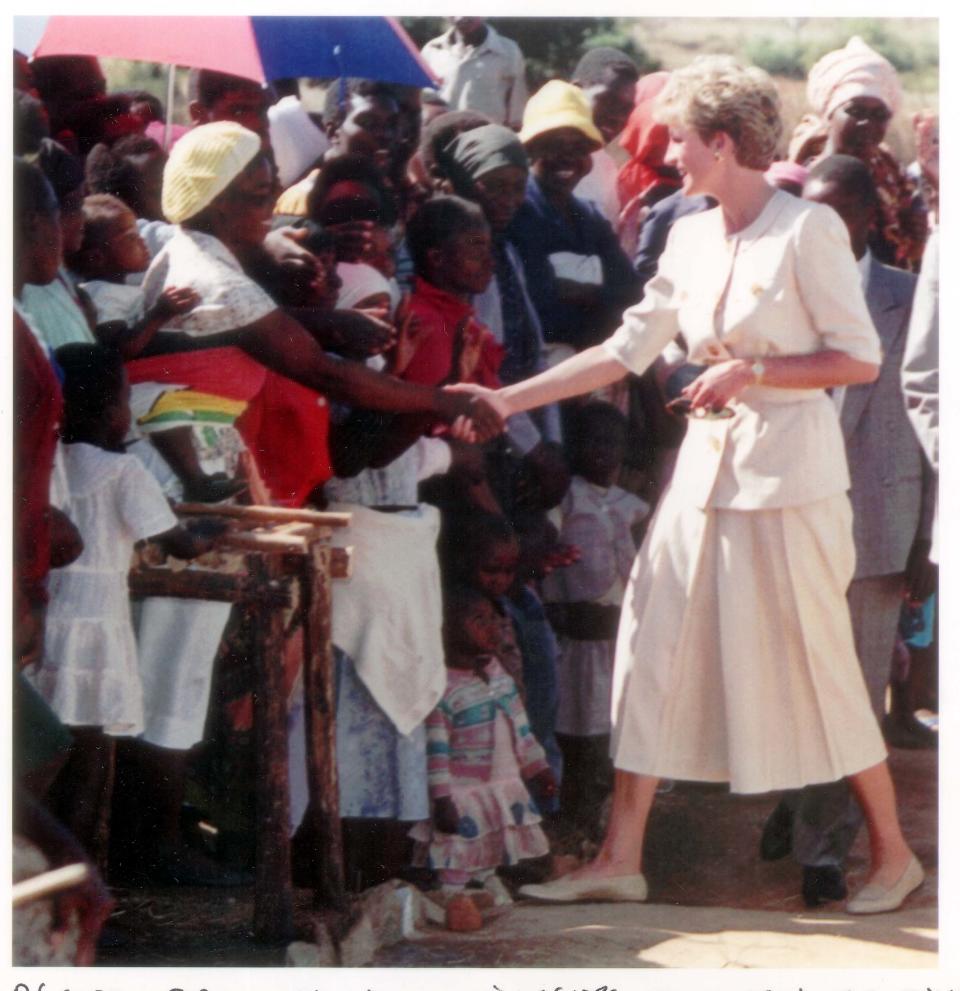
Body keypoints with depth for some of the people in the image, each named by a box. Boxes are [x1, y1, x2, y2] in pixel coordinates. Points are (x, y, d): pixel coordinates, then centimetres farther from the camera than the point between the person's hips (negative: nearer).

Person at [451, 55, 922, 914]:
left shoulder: (808, 229, -10)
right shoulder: (692, 239, 10)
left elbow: (861, 360, -10)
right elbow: (625, 350, 13)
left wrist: (751, 370, -17)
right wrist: (507, 399, 11)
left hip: (787, 471, -7)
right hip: (709, 464, 7)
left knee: (815, 661, -1)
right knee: (655, 647, 3)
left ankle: (893, 854, 15)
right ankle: (620, 860, 8)